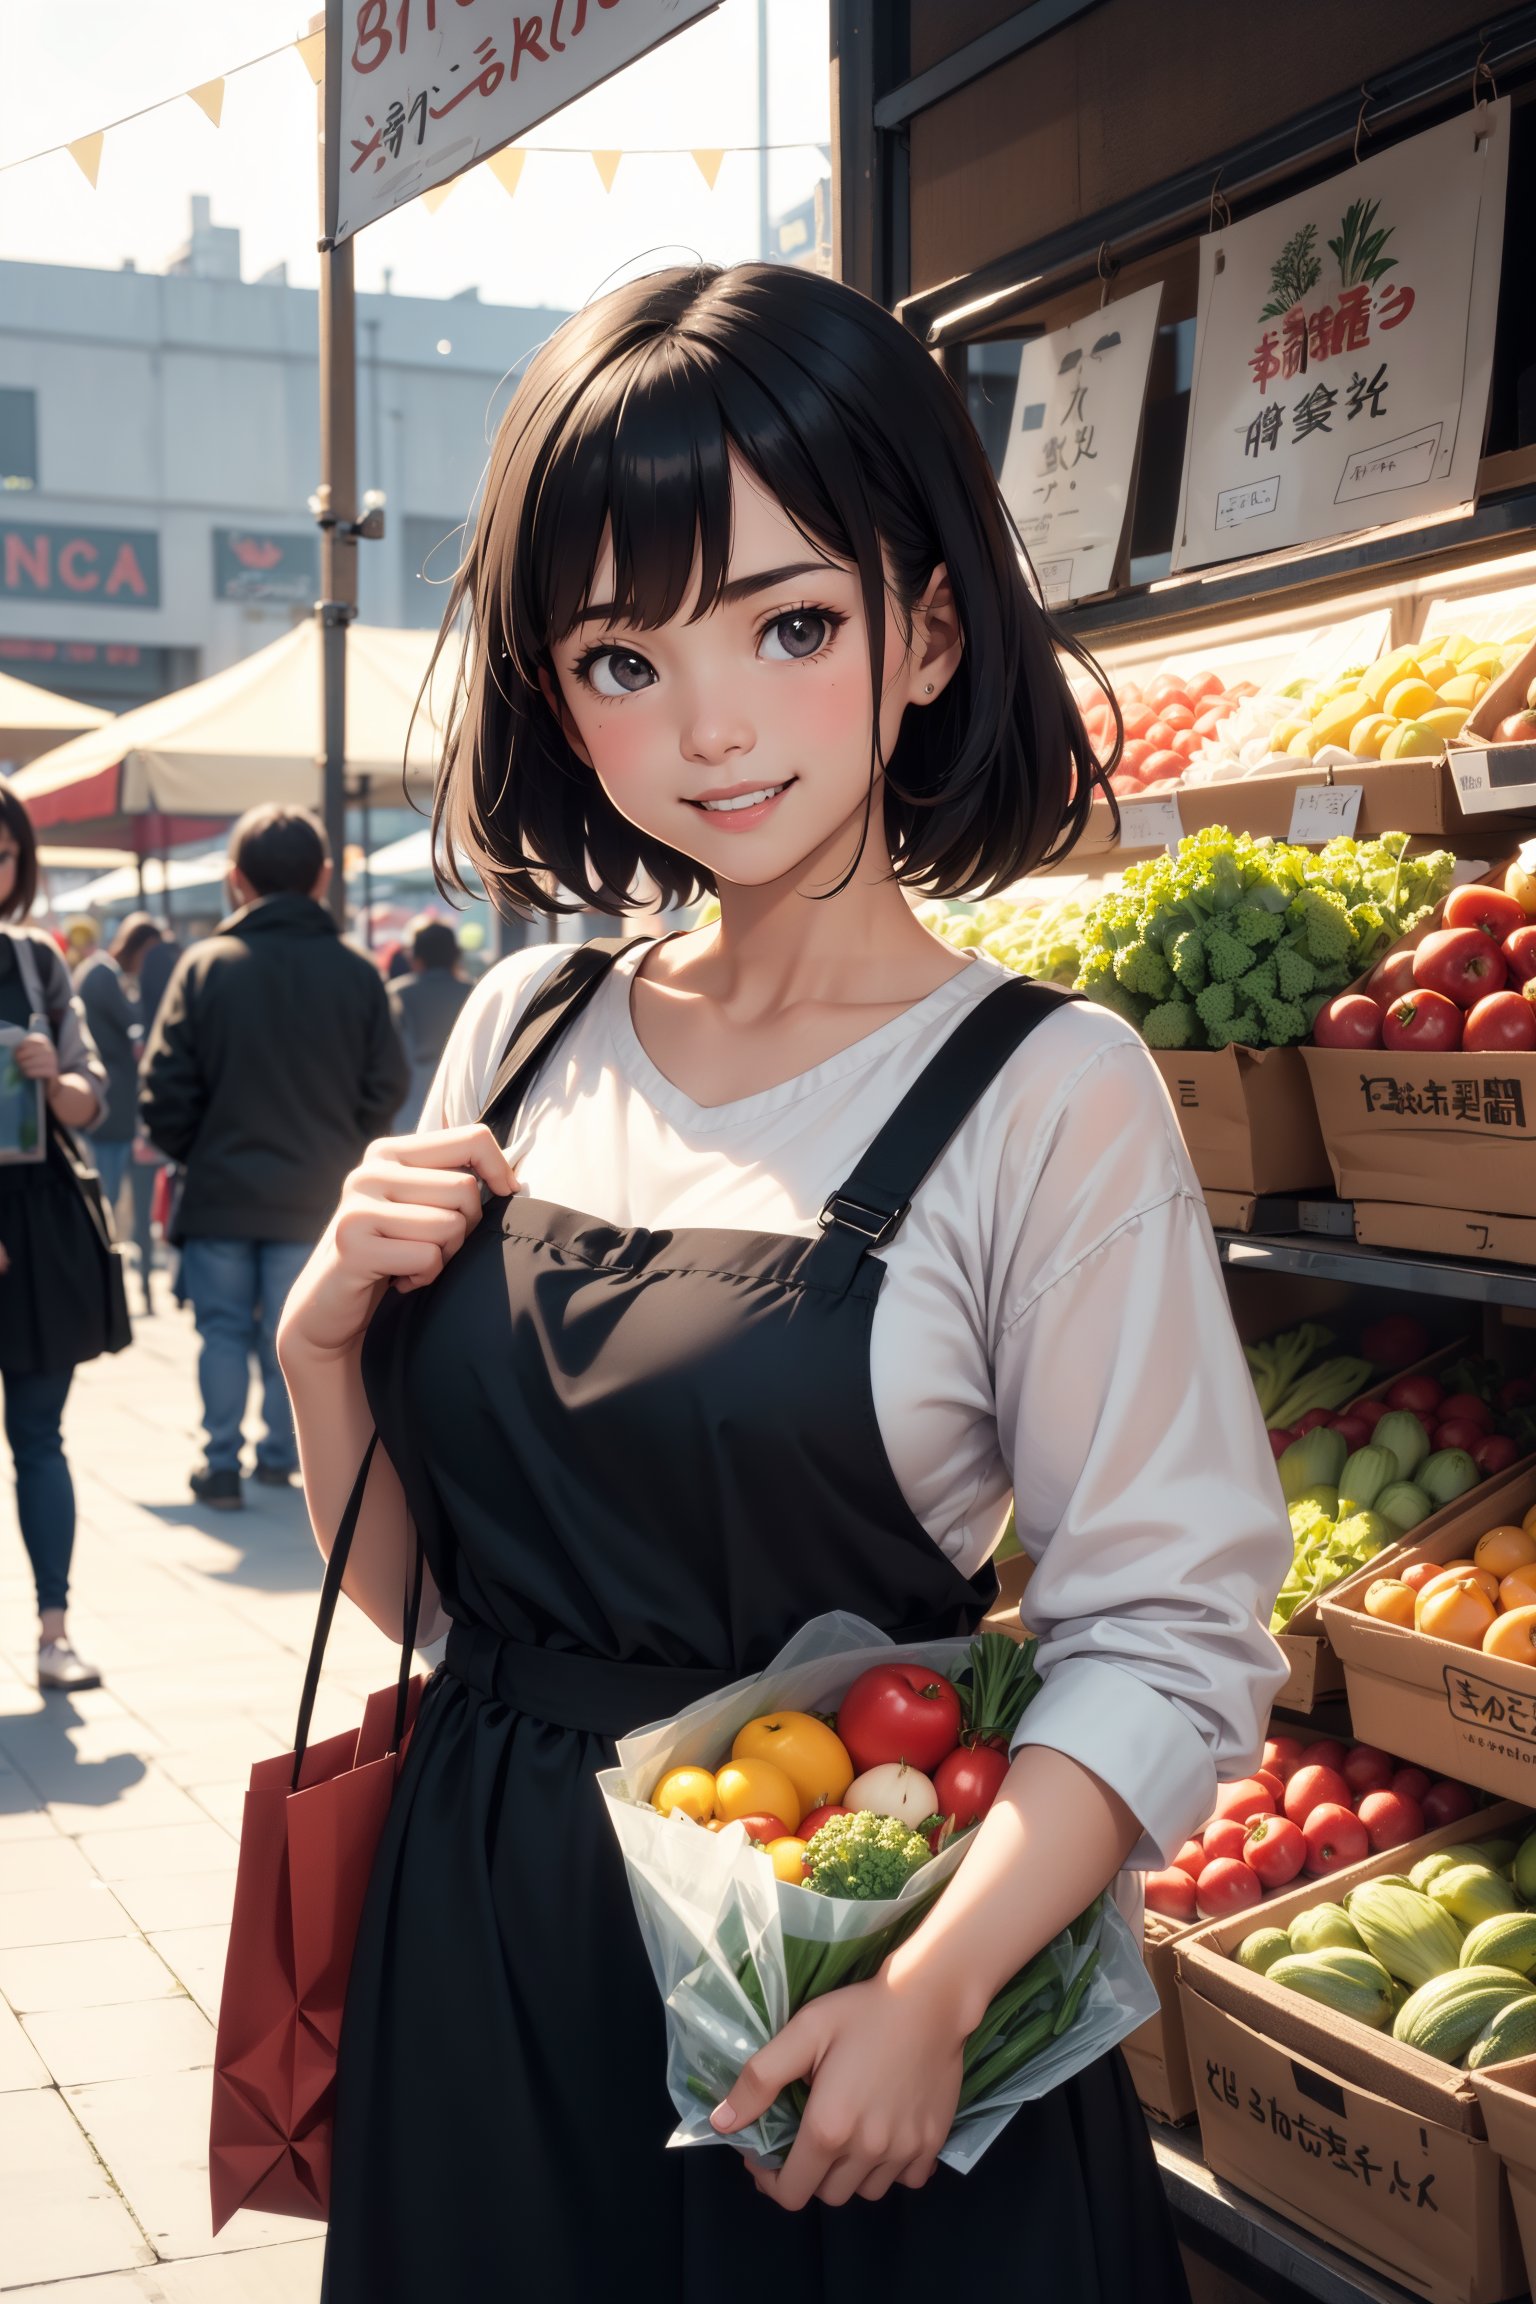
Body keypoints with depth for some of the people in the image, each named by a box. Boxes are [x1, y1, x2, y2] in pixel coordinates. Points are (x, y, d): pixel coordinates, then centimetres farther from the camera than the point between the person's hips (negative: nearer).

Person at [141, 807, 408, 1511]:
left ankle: (222, 1465, 8)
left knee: (224, 1328, 10)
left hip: (221, 1188, -1)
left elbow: (164, 1087, -8)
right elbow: (386, 1084, -3)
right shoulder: (356, 974, -5)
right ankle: (280, 1454, 21)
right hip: (315, 1191, 1)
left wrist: (188, 1151, 8)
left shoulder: (205, 964, -8)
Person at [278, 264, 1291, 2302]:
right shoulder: (525, 1037, 2)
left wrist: (933, 1990, -25)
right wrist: (325, 1342, -9)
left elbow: (1171, 1637, -14)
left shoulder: (1047, 1095, -13)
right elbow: (409, 1586, 8)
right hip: (474, 1971, 5)